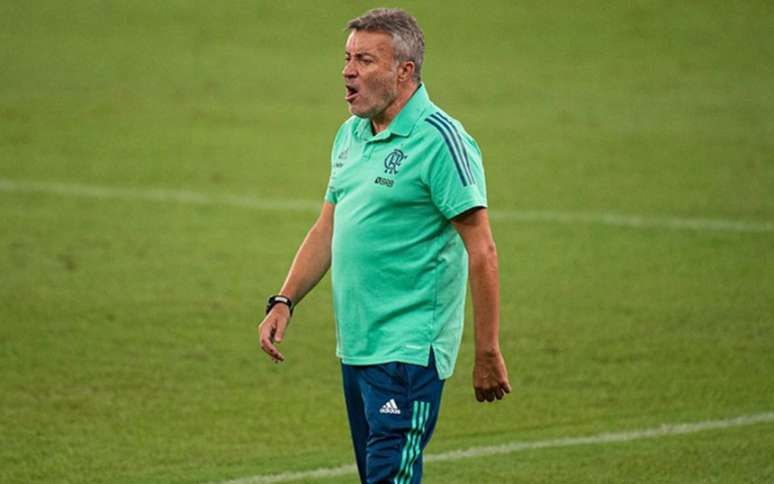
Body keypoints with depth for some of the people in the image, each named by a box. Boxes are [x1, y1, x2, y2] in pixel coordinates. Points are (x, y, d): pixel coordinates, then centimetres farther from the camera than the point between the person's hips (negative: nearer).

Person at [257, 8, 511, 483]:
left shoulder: (440, 140, -13)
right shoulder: (350, 135, 13)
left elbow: (481, 251, -15)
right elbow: (327, 228, 23)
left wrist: (488, 355, -16)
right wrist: (284, 302, 12)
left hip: (409, 352, -9)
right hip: (355, 349, 9)